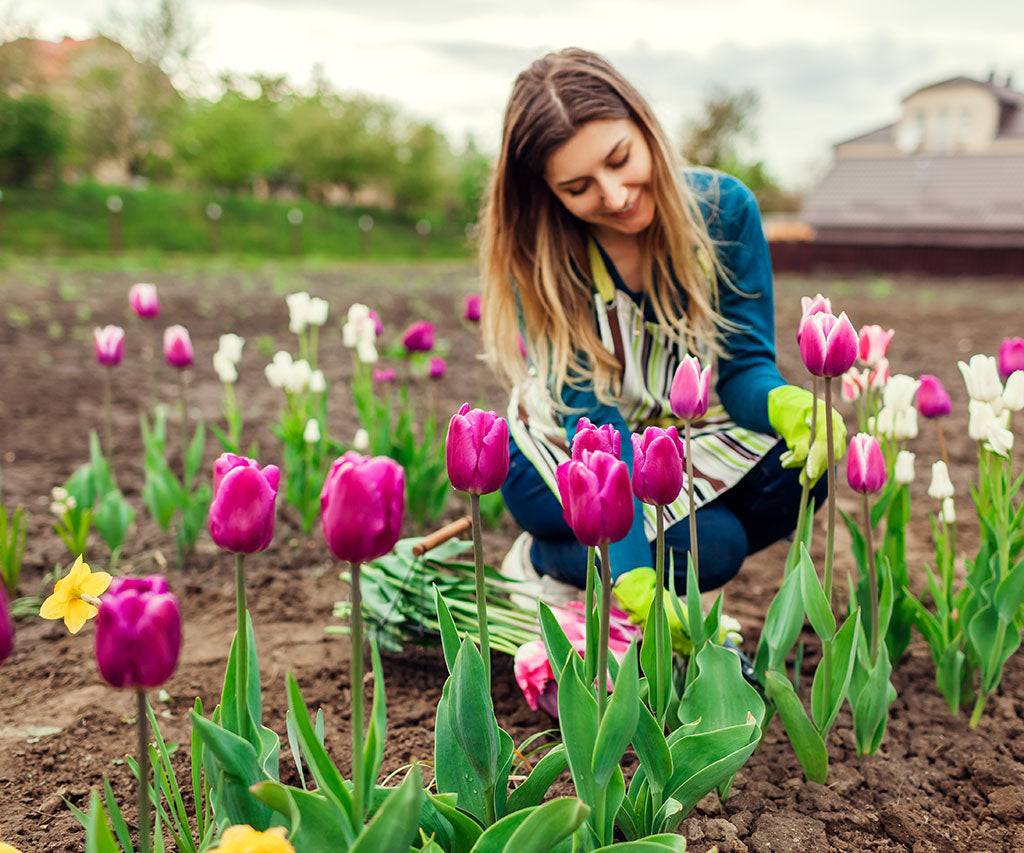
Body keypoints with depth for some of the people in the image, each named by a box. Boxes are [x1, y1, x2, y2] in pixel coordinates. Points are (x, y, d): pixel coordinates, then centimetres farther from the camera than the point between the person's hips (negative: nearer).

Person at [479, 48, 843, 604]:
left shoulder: (723, 209, -16)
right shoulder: (538, 252, -23)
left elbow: (743, 364, -14)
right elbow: (593, 418, -30)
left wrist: (785, 404, -40)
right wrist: (633, 573, -42)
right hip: (557, 460, -3)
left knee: (798, 470, -24)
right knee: (713, 545, -27)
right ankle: (542, 560, -2)